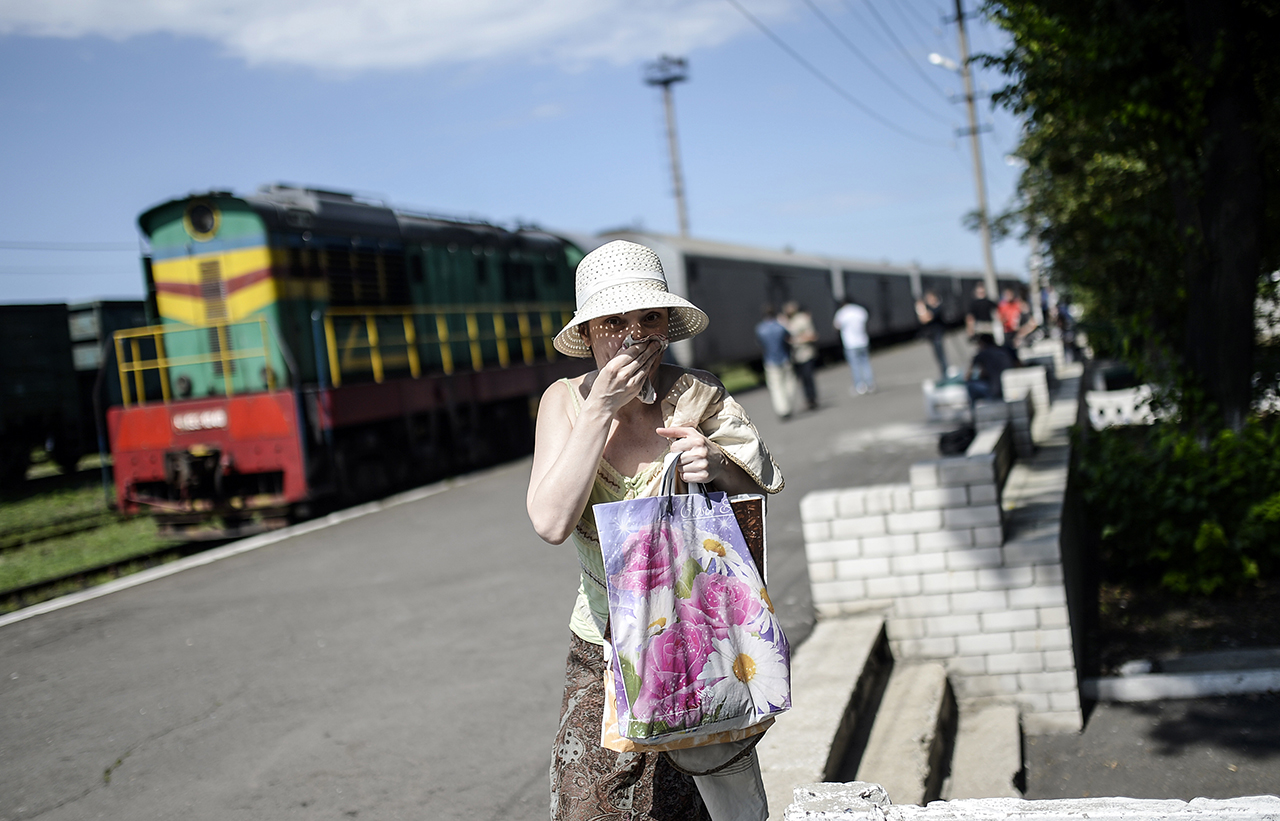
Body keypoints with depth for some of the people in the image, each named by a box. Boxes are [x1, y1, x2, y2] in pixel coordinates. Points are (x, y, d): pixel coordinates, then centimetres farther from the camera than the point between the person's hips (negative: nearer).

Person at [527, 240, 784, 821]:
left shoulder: (698, 398, -10)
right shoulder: (566, 402, -6)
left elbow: (766, 492, -4)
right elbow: (551, 523, -19)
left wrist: (718, 466, -24)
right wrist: (600, 409, -22)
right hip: (605, 654, 2)